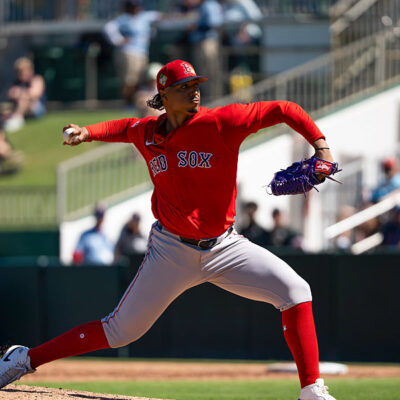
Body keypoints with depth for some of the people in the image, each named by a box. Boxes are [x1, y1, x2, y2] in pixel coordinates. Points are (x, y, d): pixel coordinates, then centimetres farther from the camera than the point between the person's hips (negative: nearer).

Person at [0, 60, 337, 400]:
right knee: (121, 330, 3)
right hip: (172, 252, 0)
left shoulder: (222, 122, -12)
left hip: (224, 246, 0)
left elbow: (285, 110, -10)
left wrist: (321, 146, -20)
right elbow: (125, 128, 24)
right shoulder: (147, 133, -1)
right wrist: (87, 133, 8)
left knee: (295, 291, -17)